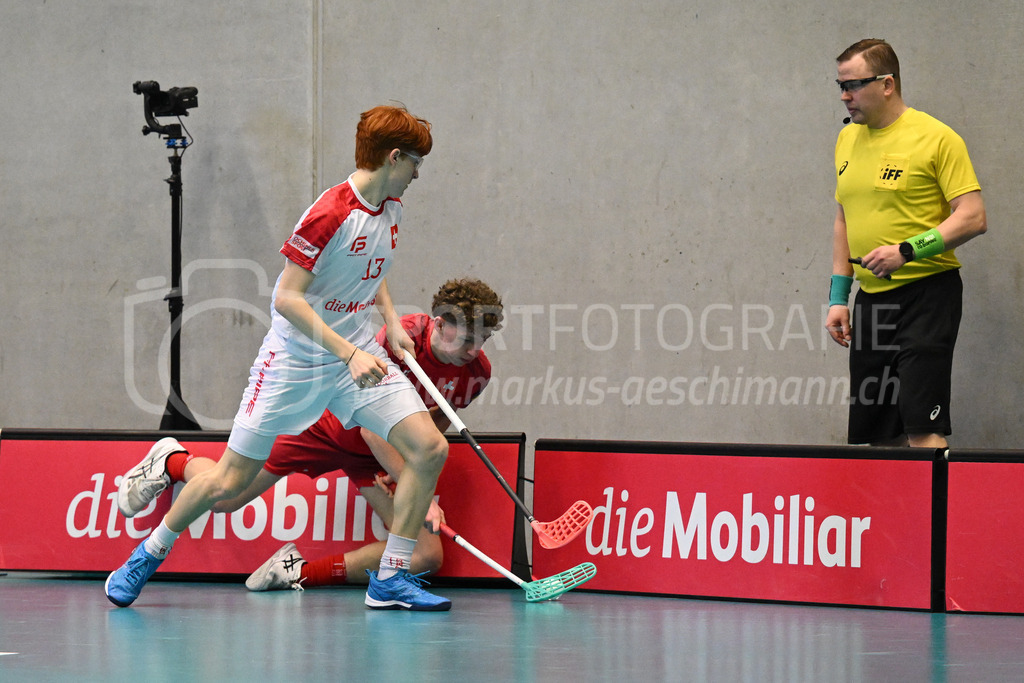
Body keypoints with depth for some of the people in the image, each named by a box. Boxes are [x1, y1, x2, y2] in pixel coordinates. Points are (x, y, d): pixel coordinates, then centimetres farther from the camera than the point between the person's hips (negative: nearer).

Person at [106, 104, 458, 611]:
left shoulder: (391, 208, 3)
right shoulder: (329, 214, -22)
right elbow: (287, 299, -23)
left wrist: (390, 320, 9)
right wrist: (348, 353, -28)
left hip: (358, 355, 7)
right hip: (295, 360, -7)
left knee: (429, 448, -12)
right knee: (229, 481, -1)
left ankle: (390, 579, -2)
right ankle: (148, 555, 25)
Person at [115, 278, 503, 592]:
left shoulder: (477, 370, -15)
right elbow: (371, 427, -32)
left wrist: (404, 469, -9)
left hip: (376, 456, 4)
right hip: (329, 422, -4)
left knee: (426, 556, -15)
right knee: (224, 498, 1)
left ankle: (300, 572, -5)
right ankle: (171, 462, 37)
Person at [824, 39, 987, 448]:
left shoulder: (936, 138, -9)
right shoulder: (848, 139, 13)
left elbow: (973, 217, -13)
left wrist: (906, 250, -21)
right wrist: (839, 296, 15)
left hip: (927, 294, -7)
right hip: (871, 300, 7)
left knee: (922, 429, -14)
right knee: (877, 433, 6)